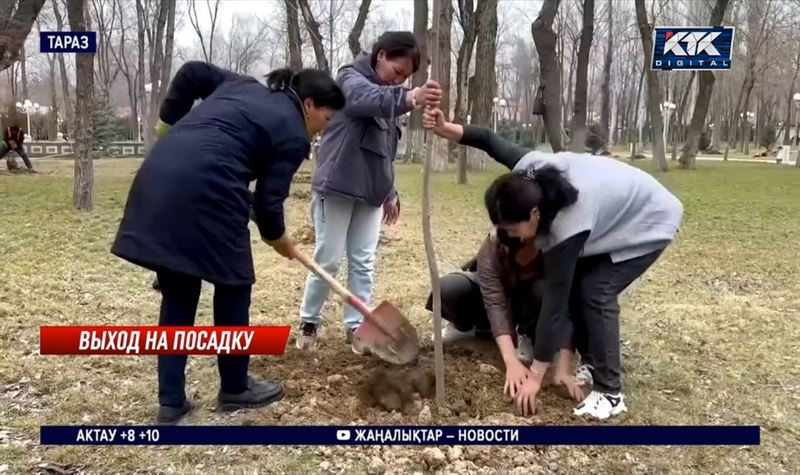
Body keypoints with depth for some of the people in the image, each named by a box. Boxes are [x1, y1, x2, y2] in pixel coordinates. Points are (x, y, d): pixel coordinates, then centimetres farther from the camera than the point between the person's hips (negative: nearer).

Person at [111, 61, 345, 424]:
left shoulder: (244, 86, 26)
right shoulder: (293, 134, 6)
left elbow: (191, 72, 24)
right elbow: (268, 202, 3)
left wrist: (169, 123, 28)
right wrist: (282, 243, 21)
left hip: (158, 177, 8)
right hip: (205, 189, -8)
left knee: (177, 293, 14)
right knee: (233, 285, 11)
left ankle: (171, 401, 18)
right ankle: (235, 390, 25)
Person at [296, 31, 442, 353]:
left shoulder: (389, 95, 16)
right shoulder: (351, 78, -8)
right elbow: (368, 99, -35)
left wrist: (390, 191, 18)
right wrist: (410, 98, -53)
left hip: (371, 191, 7)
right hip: (337, 187, -7)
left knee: (363, 263, 7)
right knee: (328, 260, 1)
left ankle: (355, 326, 16)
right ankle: (309, 323, 18)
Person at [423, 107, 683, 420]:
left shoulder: (566, 229, -39)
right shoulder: (529, 172, -24)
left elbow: (554, 302, -34)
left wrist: (534, 378, -27)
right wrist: (447, 129, -20)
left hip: (648, 223, -8)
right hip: (616, 209, 9)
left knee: (595, 292, -20)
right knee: (573, 284, 0)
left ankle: (610, 394, -10)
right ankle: (590, 363, 16)